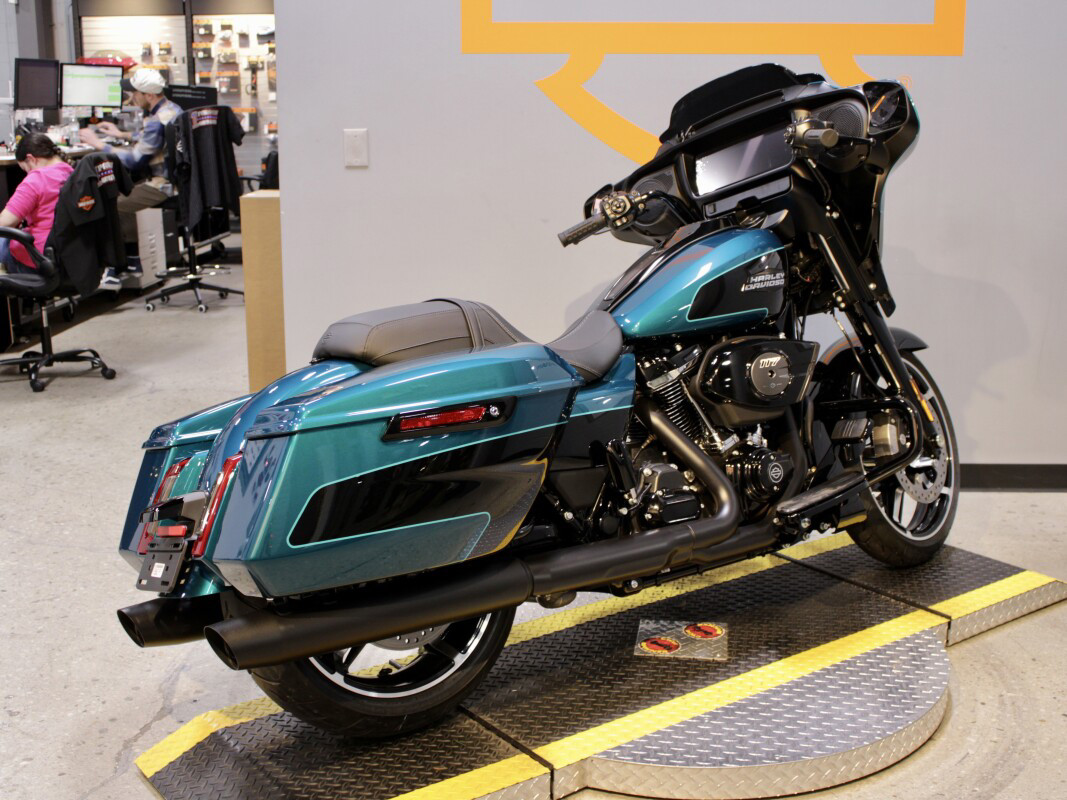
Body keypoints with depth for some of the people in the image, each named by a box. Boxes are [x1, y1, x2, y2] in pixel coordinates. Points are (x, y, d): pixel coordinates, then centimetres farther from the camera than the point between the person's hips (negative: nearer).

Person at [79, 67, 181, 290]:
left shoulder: (158, 121, -21)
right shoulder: (171, 108, 11)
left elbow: (134, 160, -16)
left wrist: (98, 144, -6)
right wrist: (121, 134, 33)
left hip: (164, 185, -11)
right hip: (177, 177, 11)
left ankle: (112, 274, 0)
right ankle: (132, 261, 26)